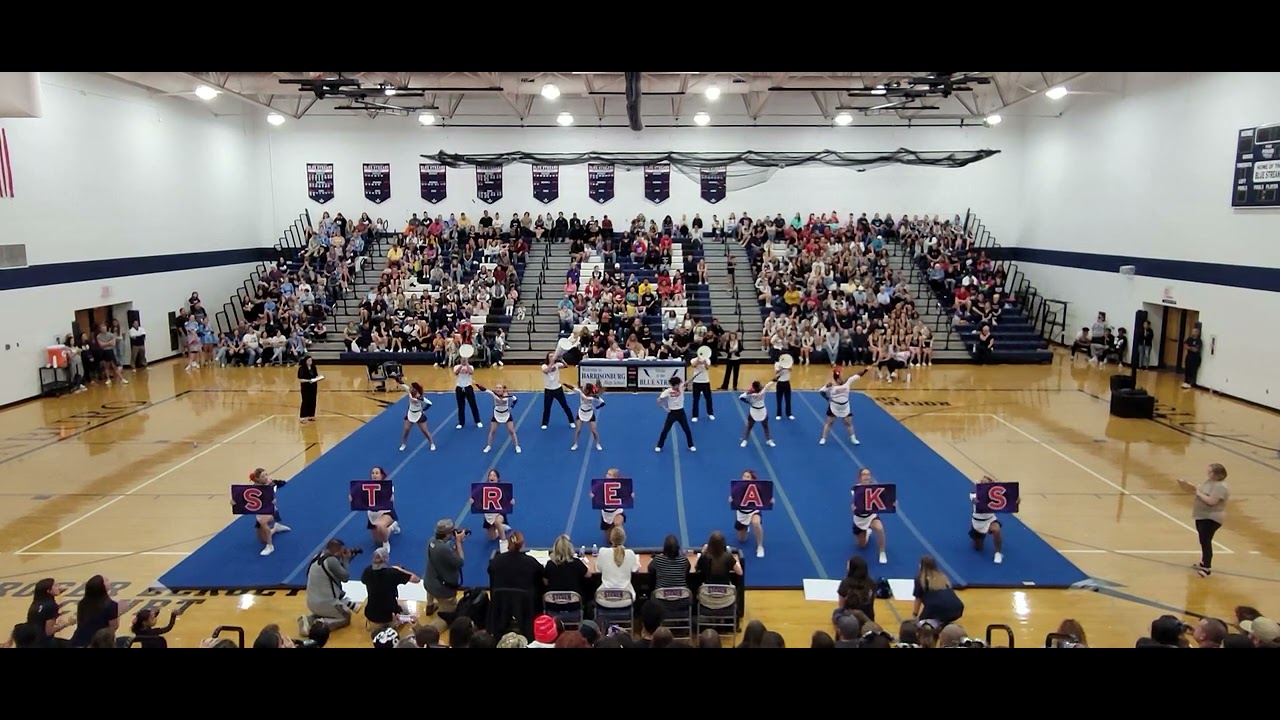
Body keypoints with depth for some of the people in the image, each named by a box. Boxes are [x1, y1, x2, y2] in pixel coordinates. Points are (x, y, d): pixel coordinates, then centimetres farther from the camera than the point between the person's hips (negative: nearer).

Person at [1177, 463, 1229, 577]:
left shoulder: (1220, 486, -20)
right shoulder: (1208, 482, 10)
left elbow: (1211, 501, -28)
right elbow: (1201, 494, 16)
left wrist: (1198, 493, -21)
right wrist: (1191, 488, 0)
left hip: (1211, 519, -10)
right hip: (1202, 516, 10)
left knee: (1206, 542, -10)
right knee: (1203, 541, 19)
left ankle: (1207, 568, -5)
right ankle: (1204, 563, 32)